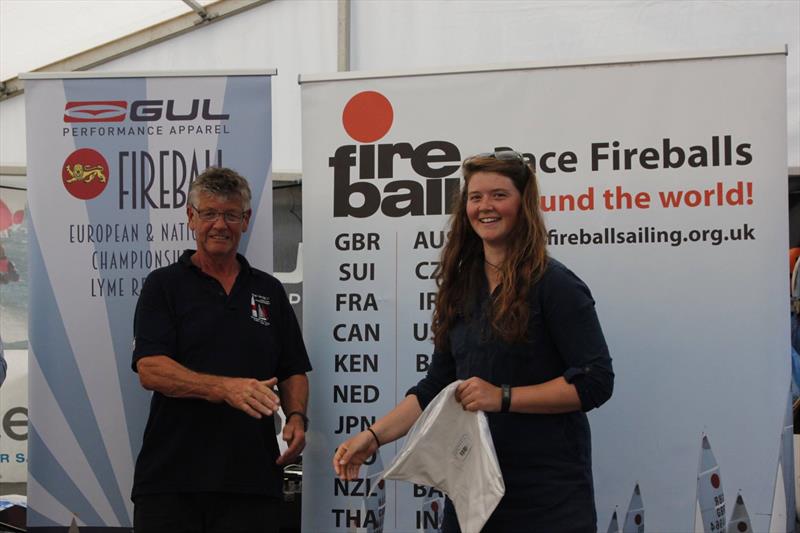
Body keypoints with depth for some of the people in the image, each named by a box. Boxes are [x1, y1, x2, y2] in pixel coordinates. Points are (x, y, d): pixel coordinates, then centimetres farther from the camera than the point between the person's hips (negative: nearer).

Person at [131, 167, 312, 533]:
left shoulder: (270, 291, 14)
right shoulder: (164, 285, 3)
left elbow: (293, 372, 16)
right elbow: (150, 370, -10)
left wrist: (296, 417, -5)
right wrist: (226, 388, -23)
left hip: (252, 476, 3)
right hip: (171, 477, -2)